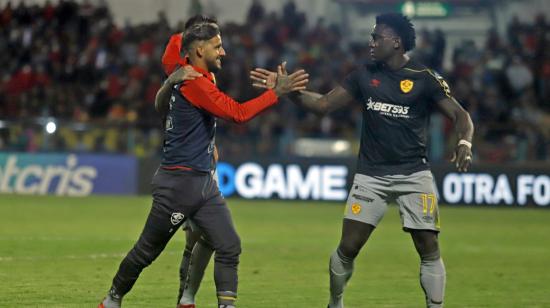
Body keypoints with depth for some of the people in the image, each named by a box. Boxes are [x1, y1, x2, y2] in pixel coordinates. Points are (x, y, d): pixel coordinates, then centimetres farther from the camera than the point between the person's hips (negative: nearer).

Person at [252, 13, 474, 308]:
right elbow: (323, 103, 7)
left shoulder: (424, 78, -6)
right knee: (348, 247, -1)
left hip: (413, 174, -2)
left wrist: (464, 143, -25)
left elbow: (460, 115, -5)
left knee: (429, 248, -8)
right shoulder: (364, 75, 5)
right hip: (371, 175, 2)